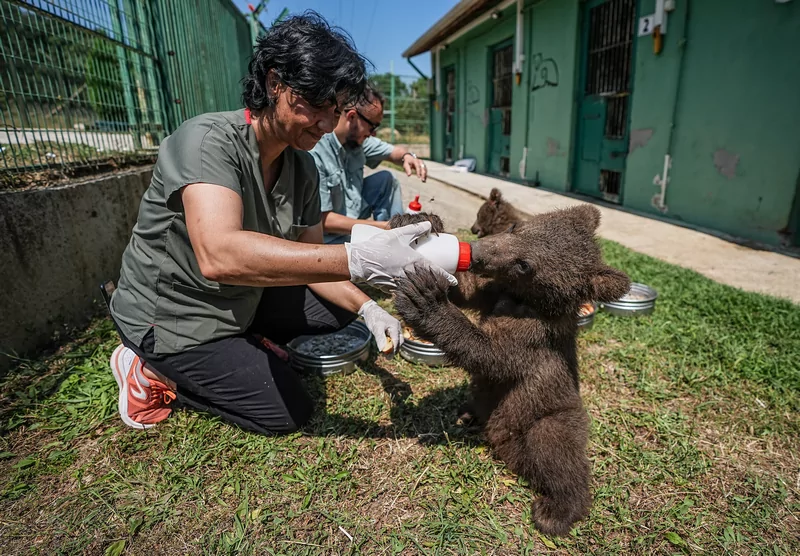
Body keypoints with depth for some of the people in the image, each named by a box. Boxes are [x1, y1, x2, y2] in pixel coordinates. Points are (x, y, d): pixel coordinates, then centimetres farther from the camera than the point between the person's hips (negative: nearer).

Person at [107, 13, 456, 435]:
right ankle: (153, 371, 7)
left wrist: (367, 308, -18)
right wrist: (358, 260, -51)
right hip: (173, 317, -7)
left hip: (240, 299, 7)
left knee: (338, 309, 5)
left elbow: (310, 261, -1)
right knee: (288, 412, -3)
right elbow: (219, 255, -46)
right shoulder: (208, 141, -28)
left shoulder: (302, 168, -7)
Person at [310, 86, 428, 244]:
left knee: (386, 178, 3)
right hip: (333, 237, -8)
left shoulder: (356, 138, -5)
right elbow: (323, 220, -24)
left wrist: (406, 156, -12)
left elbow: (392, 151, 13)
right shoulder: (315, 152, -26)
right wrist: (383, 226, -21)